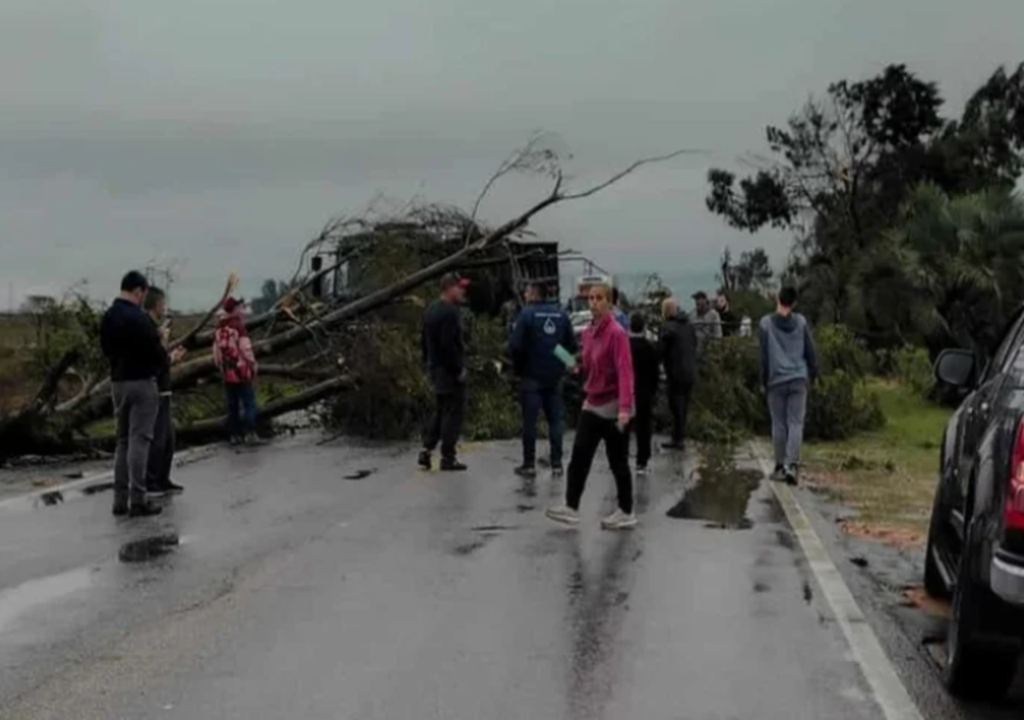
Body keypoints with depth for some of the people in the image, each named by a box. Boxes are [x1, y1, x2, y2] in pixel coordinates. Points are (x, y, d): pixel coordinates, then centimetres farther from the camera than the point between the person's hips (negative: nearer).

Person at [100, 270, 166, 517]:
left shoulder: (107, 317, 9)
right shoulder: (138, 318, -17)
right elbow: (156, 352, -15)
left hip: (117, 382, 8)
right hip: (141, 382, -8)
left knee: (123, 441, 13)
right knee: (139, 441, -6)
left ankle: (120, 500, 13)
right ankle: (137, 501, -7)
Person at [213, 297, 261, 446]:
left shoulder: (219, 330, 8)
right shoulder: (238, 327, -12)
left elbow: (216, 354, 12)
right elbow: (246, 349, -15)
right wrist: (254, 364, -1)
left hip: (227, 374, 6)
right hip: (242, 372, -6)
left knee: (232, 406, 10)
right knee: (249, 403, -3)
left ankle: (234, 435, 12)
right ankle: (250, 434, -10)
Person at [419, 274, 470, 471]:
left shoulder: (431, 310, 13)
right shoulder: (450, 312, -18)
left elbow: (425, 340, 18)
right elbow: (449, 345, -24)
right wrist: (459, 369, -17)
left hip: (435, 368, 9)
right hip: (450, 371, -9)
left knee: (440, 410, 19)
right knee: (453, 412, -2)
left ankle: (427, 449, 13)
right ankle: (448, 457, 1)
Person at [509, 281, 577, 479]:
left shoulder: (527, 313, -11)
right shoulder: (561, 314, 2)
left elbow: (516, 345, -16)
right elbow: (572, 344, 1)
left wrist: (519, 365, 1)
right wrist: (560, 362, 13)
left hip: (532, 375, -4)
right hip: (555, 376, 4)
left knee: (529, 420, 3)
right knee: (555, 419, 10)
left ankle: (529, 464, 5)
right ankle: (557, 464, 9)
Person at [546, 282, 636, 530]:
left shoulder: (616, 333, -16)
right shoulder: (588, 332, 9)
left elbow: (625, 371, -24)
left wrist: (625, 408, -32)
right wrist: (579, 368, 2)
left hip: (613, 407, -7)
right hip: (591, 404, 7)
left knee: (618, 462, 3)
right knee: (579, 456, 3)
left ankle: (626, 513, 15)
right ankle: (571, 508, 7)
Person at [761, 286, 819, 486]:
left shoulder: (766, 323, -3)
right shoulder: (801, 322, 2)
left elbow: (764, 355, -1)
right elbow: (810, 351, 4)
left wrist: (764, 379, 8)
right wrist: (812, 374, 15)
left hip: (776, 380, -1)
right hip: (798, 379, 1)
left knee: (779, 424, 8)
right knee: (796, 423, 0)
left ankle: (780, 466, 12)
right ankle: (792, 464, -14)